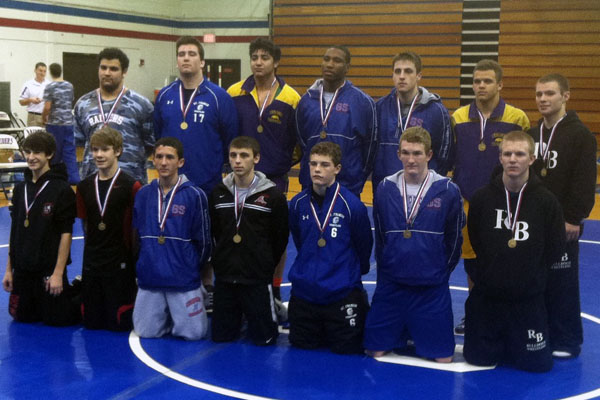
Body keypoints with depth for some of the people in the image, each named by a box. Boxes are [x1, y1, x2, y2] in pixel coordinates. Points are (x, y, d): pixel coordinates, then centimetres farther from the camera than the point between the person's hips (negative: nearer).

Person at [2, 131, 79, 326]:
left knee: (57, 320, 0)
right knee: (23, 317, 13)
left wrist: (58, 272, -16)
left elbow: (66, 234, -13)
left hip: (49, 270, -6)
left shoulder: (62, 189, -11)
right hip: (22, 269, 6)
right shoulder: (20, 189, 7)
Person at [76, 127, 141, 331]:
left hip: (120, 263, -4)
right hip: (92, 262, 4)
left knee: (120, 322, 1)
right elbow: (85, 223, 15)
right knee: (91, 322, 9)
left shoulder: (131, 186, -9)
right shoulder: (84, 186, 7)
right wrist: (94, 245, 10)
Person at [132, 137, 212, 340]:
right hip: (149, 279, 3)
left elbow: (203, 241, -1)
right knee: (146, 332, 3)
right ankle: (168, 315, 32)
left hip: (184, 281, -3)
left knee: (193, 333, -4)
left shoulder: (195, 195, -8)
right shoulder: (143, 194, 5)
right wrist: (147, 263, 12)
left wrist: (192, 269, 7)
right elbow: (138, 236, 15)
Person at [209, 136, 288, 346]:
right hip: (224, 277, 3)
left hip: (257, 279, -3)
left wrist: (265, 266, 1)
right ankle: (240, 318, 38)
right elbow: (214, 233, 11)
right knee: (220, 335, 8)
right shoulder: (218, 193, 4)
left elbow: (280, 238, -2)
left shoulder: (273, 195, -8)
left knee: (263, 338, 1)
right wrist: (223, 261, 6)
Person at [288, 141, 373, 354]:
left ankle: (362, 310, 32)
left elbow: (364, 246, 0)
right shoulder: (298, 203, -3)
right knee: (302, 345, 13)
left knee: (346, 349, 4)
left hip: (342, 294, -4)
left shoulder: (352, 205, -15)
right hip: (304, 290, 4)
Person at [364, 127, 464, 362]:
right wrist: (387, 269, 12)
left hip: (432, 289, -2)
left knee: (442, 359, 0)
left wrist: (439, 273, 8)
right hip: (390, 286, 2)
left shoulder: (448, 191, -7)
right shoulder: (385, 188, 0)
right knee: (375, 352, 2)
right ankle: (400, 335, 32)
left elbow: (454, 240, 3)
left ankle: (418, 333, 30)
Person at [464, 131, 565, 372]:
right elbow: (475, 242, 2)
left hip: (528, 299, -1)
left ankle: (518, 340, 34)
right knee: (478, 358, 8)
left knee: (538, 362, 3)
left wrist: (530, 274, -3)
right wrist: (493, 270, -1)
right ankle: (499, 340, 39)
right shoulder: (482, 197, -6)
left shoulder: (546, 201, -9)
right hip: (486, 296, 1)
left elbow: (554, 250, -3)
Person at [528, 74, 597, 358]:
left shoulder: (580, 135, -7)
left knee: (562, 283, 0)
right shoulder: (532, 134, 12)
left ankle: (566, 341, 12)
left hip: (563, 223, -6)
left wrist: (574, 218, -17)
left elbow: (585, 183, -12)